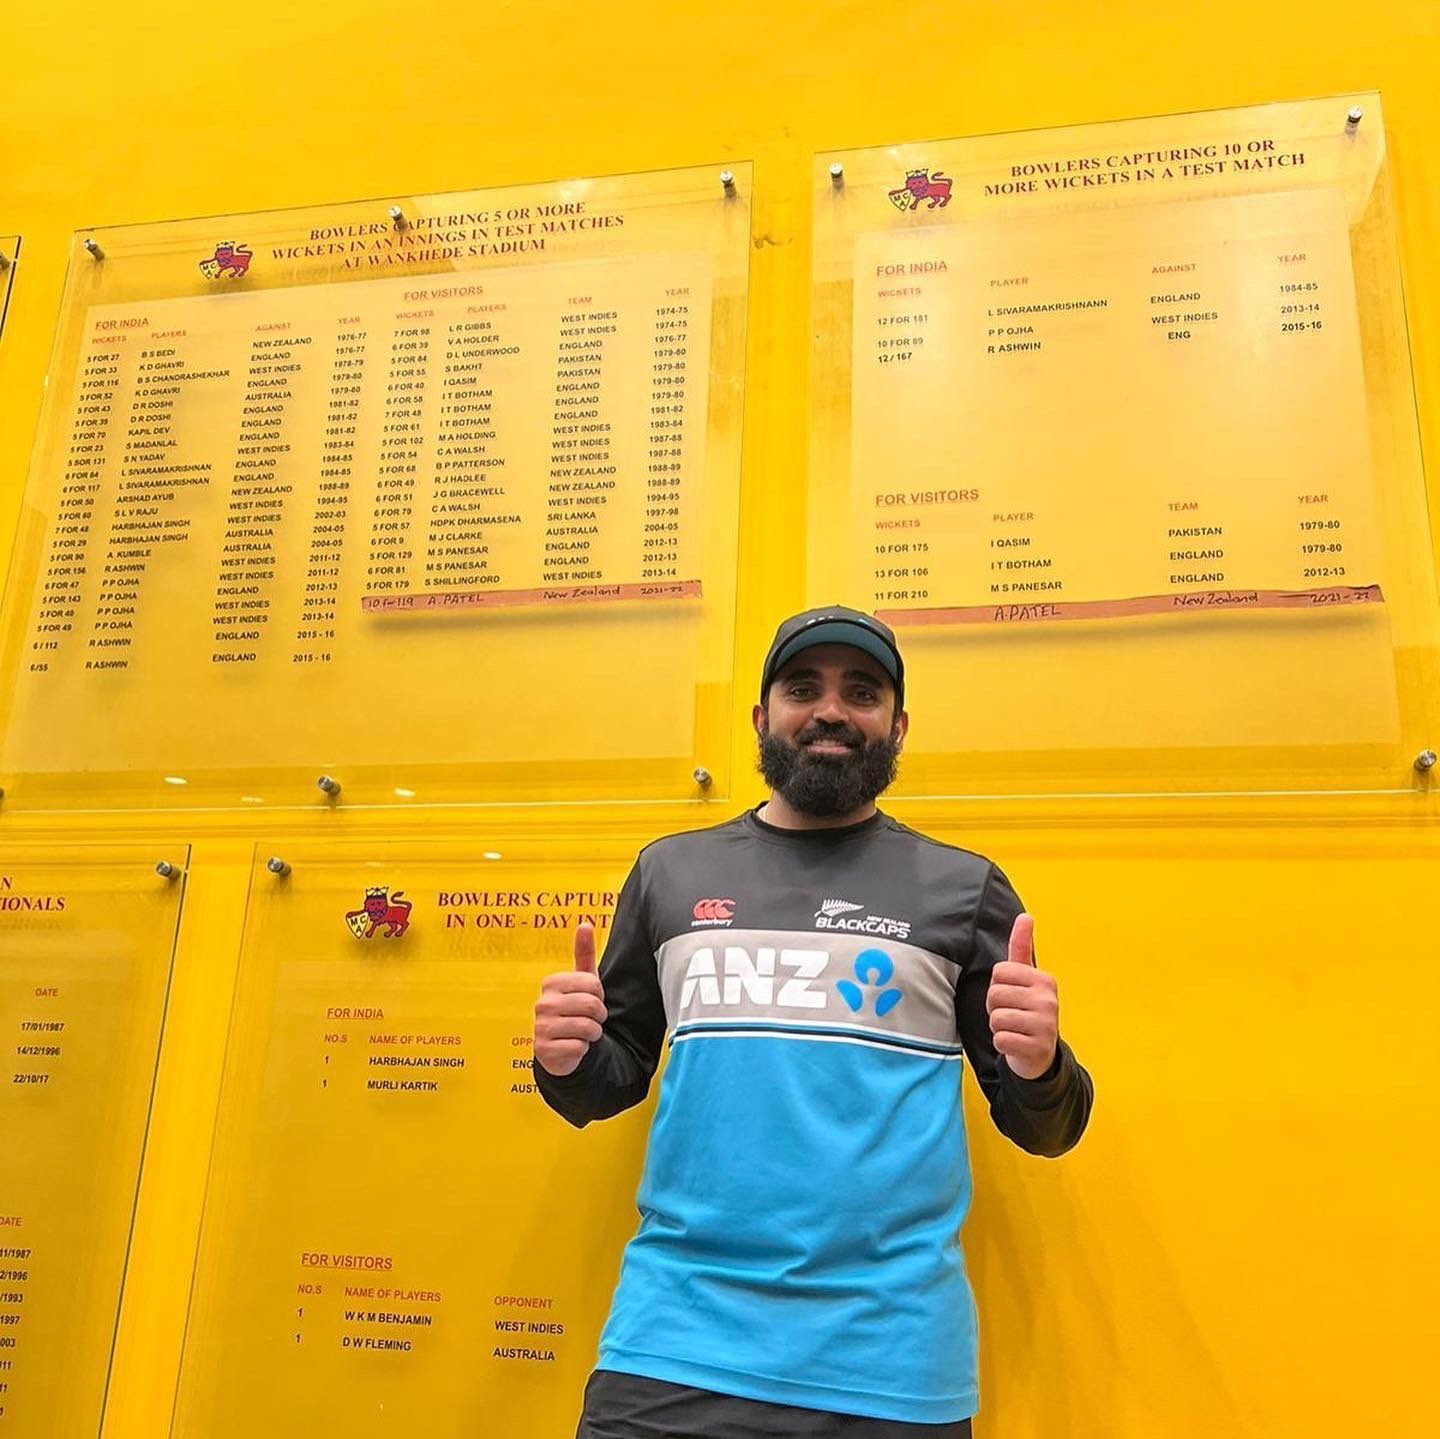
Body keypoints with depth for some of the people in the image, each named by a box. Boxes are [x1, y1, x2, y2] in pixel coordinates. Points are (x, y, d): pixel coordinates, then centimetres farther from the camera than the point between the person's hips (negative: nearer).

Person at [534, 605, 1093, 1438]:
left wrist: (1039, 1067, -16)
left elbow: (1040, 1130, 6)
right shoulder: (671, 871, 7)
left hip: (891, 1357, 0)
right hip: (675, 1335, 1)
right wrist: (567, 1061, -7)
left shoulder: (963, 888, 3)